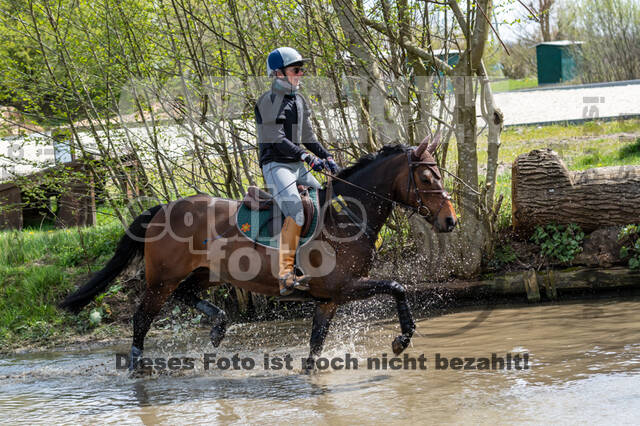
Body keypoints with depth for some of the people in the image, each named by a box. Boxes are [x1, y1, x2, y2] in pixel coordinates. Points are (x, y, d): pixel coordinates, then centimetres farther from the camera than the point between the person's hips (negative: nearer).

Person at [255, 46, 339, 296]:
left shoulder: (299, 101, 18)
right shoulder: (269, 101, -8)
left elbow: (307, 137, 23)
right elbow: (277, 139, -18)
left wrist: (326, 156, 7)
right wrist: (306, 156, -27)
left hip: (297, 165, 9)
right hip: (275, 165, -9)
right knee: (296, 213, -28)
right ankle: (286, 274, -36)